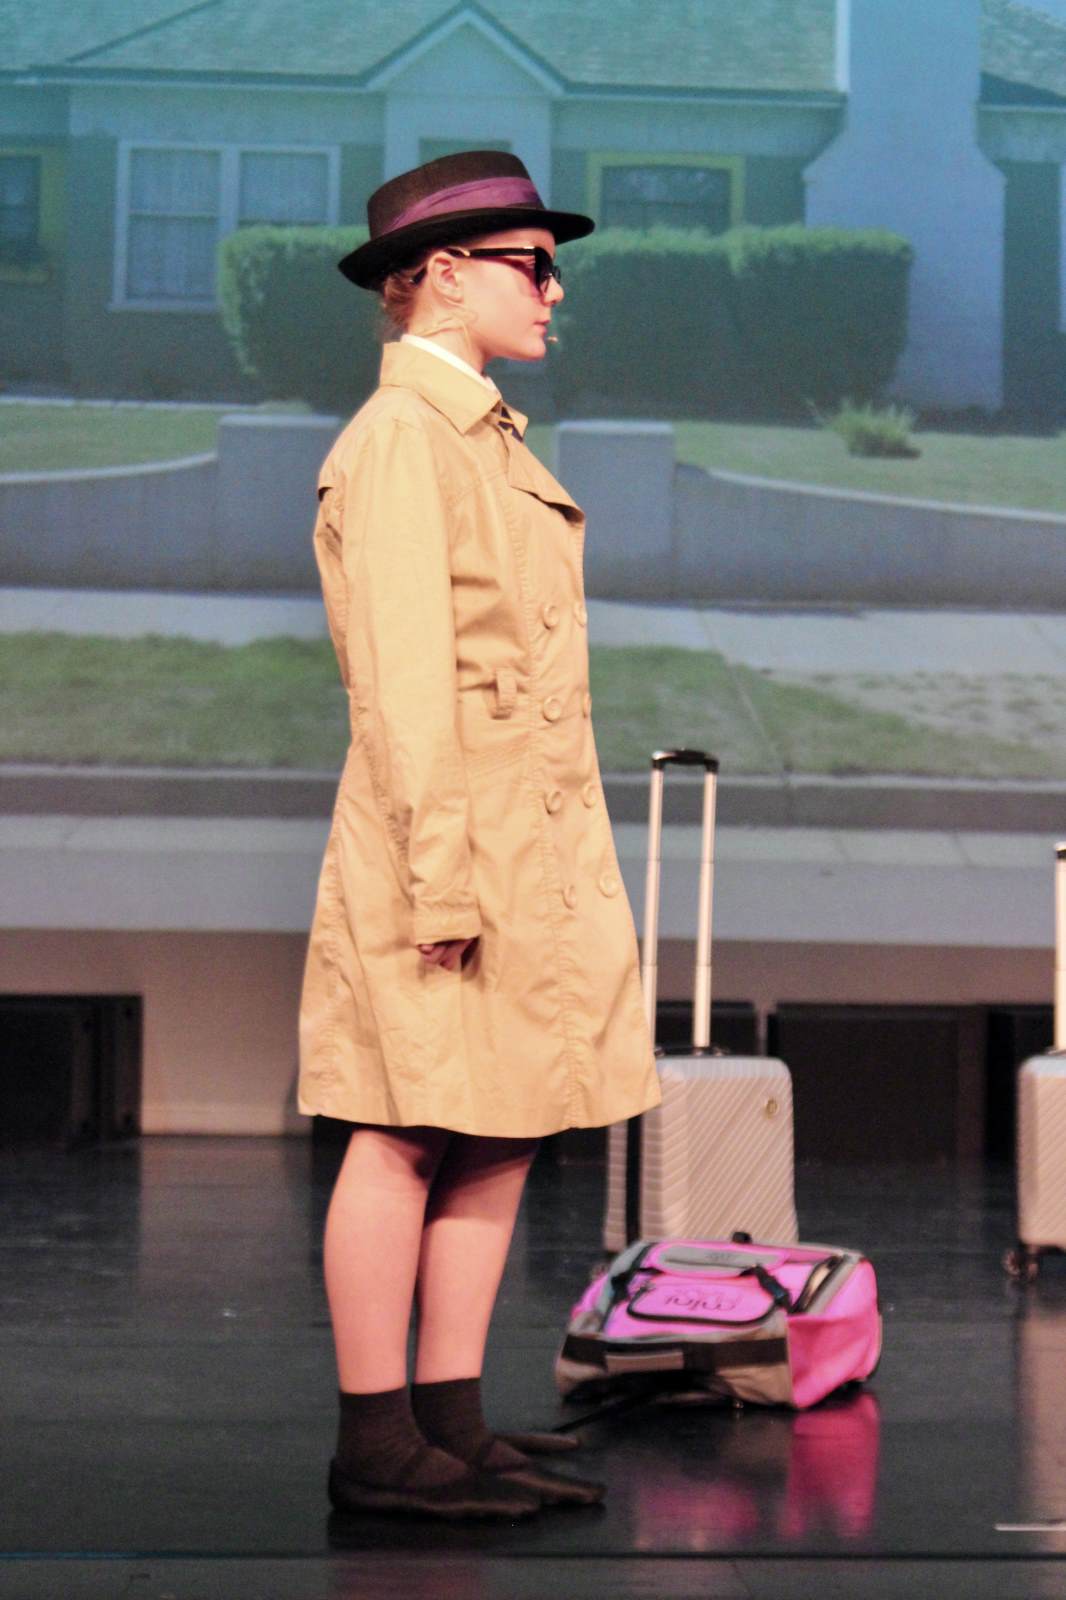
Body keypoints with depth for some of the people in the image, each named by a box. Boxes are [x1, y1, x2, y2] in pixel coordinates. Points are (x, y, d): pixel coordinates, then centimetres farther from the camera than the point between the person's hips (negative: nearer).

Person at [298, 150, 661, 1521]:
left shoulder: (482, 433, 19)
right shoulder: (400, 438, -11)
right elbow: (403, 679, -16)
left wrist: (528, 866, 19)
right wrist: (441, 879, -20)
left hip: (535, 840, 9)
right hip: (453, 841, -9)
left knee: (503, 1132, 9)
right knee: (413, 1135, -4)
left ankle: (453, 1424, 14)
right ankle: (376, 1445, 3)